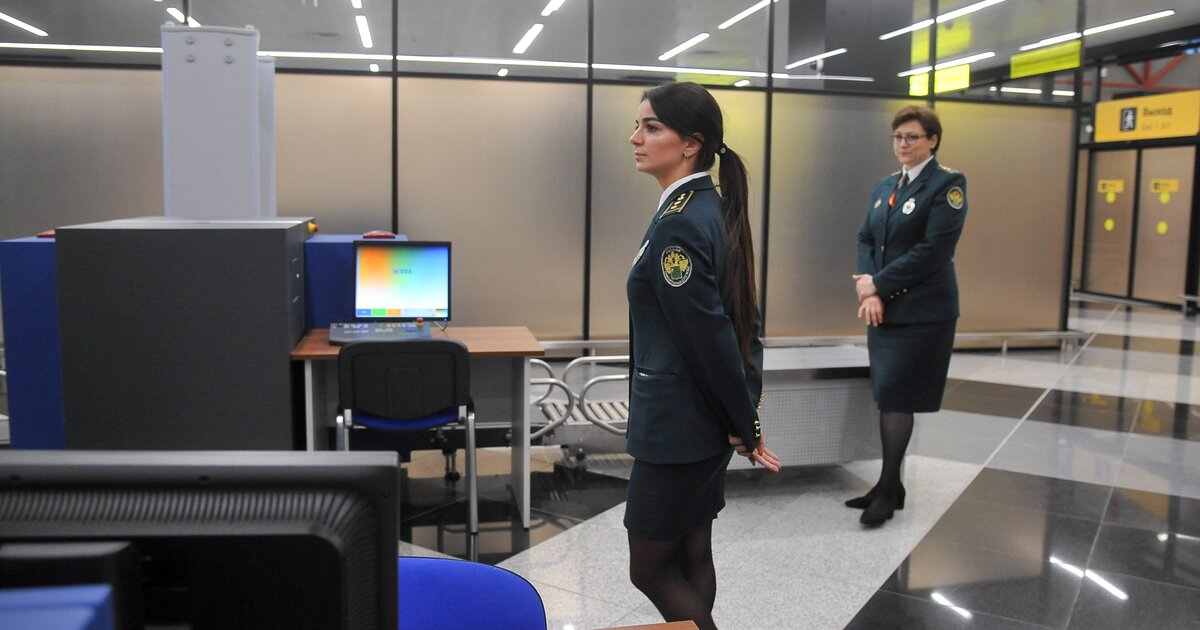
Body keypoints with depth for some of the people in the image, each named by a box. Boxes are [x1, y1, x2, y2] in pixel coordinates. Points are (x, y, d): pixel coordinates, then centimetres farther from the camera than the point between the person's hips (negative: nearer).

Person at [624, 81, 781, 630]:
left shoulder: (678, 224, -22)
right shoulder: (709, 208, 8)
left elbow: (710, 336, -22)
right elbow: (739, 319, 11)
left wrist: (744, 426, -12)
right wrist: (746, 408, 11)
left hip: (678, 423, -9)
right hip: (702, 417, 9)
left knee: (650, 567, 6)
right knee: (691, 554, 18)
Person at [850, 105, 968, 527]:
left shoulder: (947, 183, -7)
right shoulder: (885, 186, 14)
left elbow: (934, 250, -16)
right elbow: (866, 239, 10)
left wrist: (878, 285, -14)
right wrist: (869, 291, -7)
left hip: (921, 313, -6)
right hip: (883, 309, 7)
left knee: (896, 398, -5)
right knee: (888, 398, 10)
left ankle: (889, 489, 8)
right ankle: (890, 485, 20)